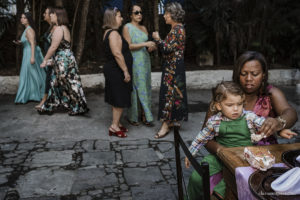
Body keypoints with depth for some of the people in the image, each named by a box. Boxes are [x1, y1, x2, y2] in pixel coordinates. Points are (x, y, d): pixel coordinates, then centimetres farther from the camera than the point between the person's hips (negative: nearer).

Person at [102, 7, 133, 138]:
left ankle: (117, 124, 24)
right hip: (117, 71, -10)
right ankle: (114, 127, 2)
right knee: (120, 100, -3)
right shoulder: (113, 33, -17)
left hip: (113, 70, 10)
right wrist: (126, 71, -23)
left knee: (118, 100, 15)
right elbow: (117, 54, -25)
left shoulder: (109, 32, 15)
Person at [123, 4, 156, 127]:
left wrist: (151, 47, -3)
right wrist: (145, 44, -20)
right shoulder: (127, 27, -4)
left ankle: (144, 115, 13)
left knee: (145, 88, 6)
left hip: (145, 61, 6)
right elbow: (128, 46, -13)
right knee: (133, 89, -2)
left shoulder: (143, 28, 14)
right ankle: (132, 117, 8)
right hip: (133, 61, -6)